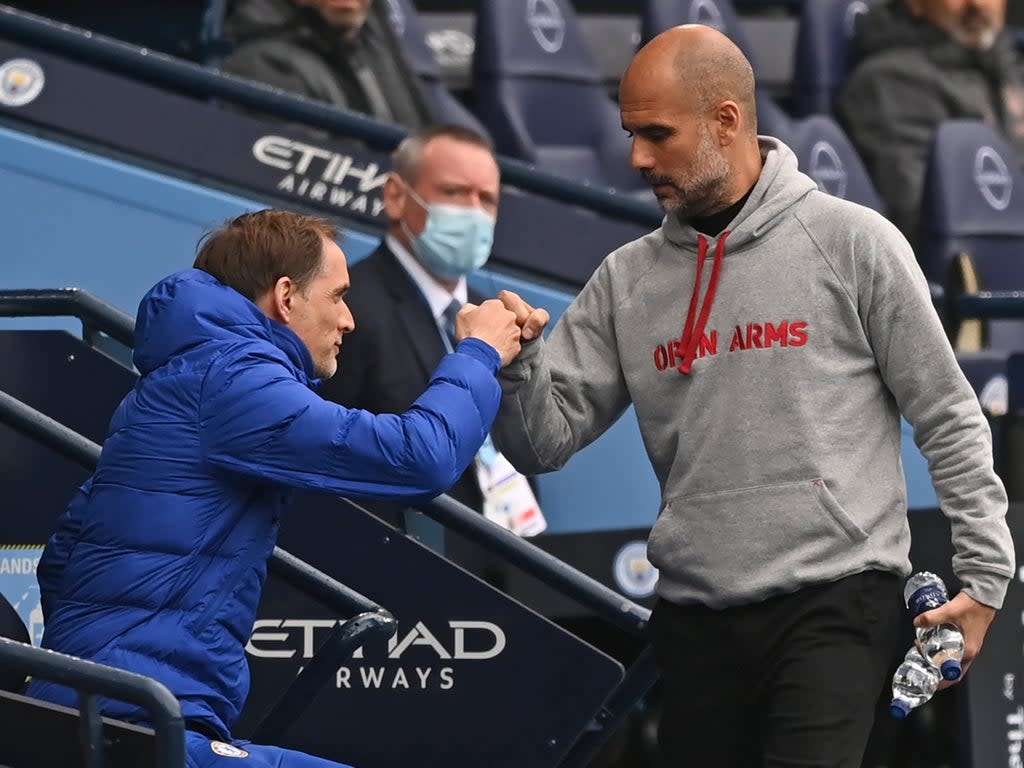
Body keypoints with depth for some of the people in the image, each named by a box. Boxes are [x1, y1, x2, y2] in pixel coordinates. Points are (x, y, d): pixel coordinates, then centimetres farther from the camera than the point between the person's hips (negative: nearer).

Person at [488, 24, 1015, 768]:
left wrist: (986, 571, -3)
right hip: (695, 615, 5)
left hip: (834, 601, -5)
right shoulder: (627, 279, 8)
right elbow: (544, 441, 6)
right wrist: (516, 365, -14)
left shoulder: (851, 242, -2)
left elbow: (948, 419, 0)